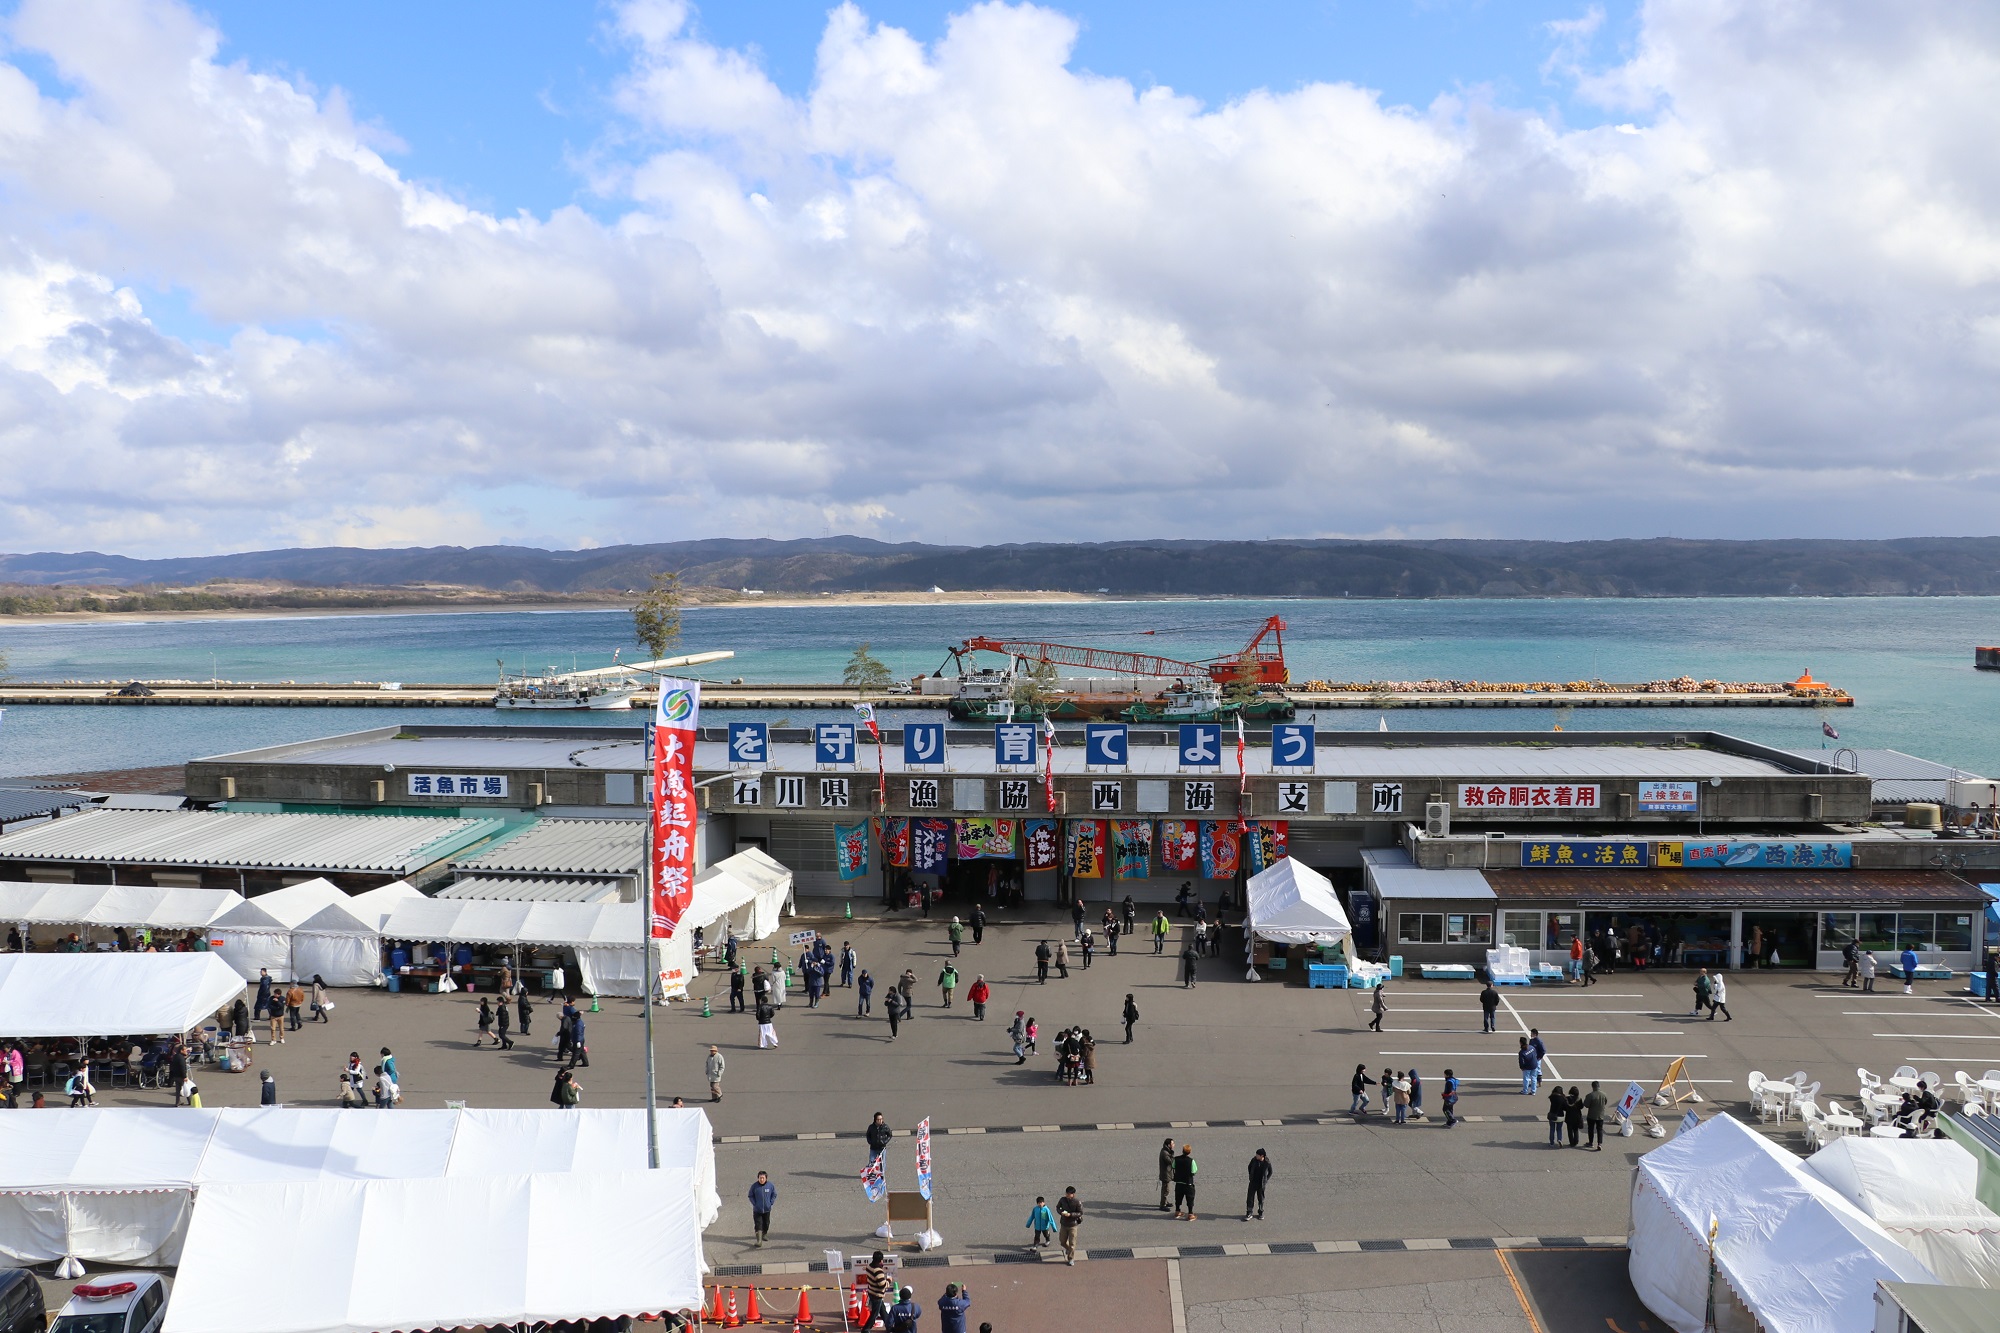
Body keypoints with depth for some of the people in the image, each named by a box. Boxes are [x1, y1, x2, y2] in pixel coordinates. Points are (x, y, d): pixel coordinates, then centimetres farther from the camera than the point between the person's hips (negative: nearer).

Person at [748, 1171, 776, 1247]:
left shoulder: (770, 1185, -9)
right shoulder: (754, 1186, -12)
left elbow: (774, 1195, 5)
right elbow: (751, 1196, -1)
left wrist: (771, 1203, -4)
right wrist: (754, 1204, -9)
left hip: (767, 1209, 2)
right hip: (757, 1210, -2)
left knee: (766, 1223, 18)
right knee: (758, 1225, -8)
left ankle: (764, 1234, 42)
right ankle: (759, 1241, -8)